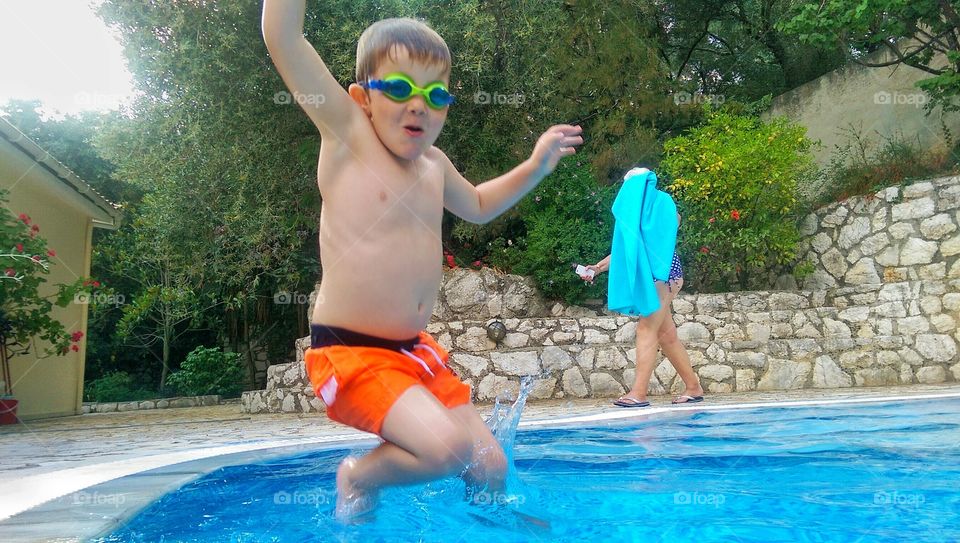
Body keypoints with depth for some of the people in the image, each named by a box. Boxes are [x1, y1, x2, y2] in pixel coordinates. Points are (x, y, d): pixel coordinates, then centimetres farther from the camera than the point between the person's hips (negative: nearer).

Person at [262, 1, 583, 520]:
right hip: (350, 354, -7)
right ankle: (358, 479, 4)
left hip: (415, 352, 7)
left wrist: (535, 166, 18)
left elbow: (477, 205, 31)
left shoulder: (433, 163, 9)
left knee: (490, 465, 7)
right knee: (448, 447, -26)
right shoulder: (347, 136, -9)